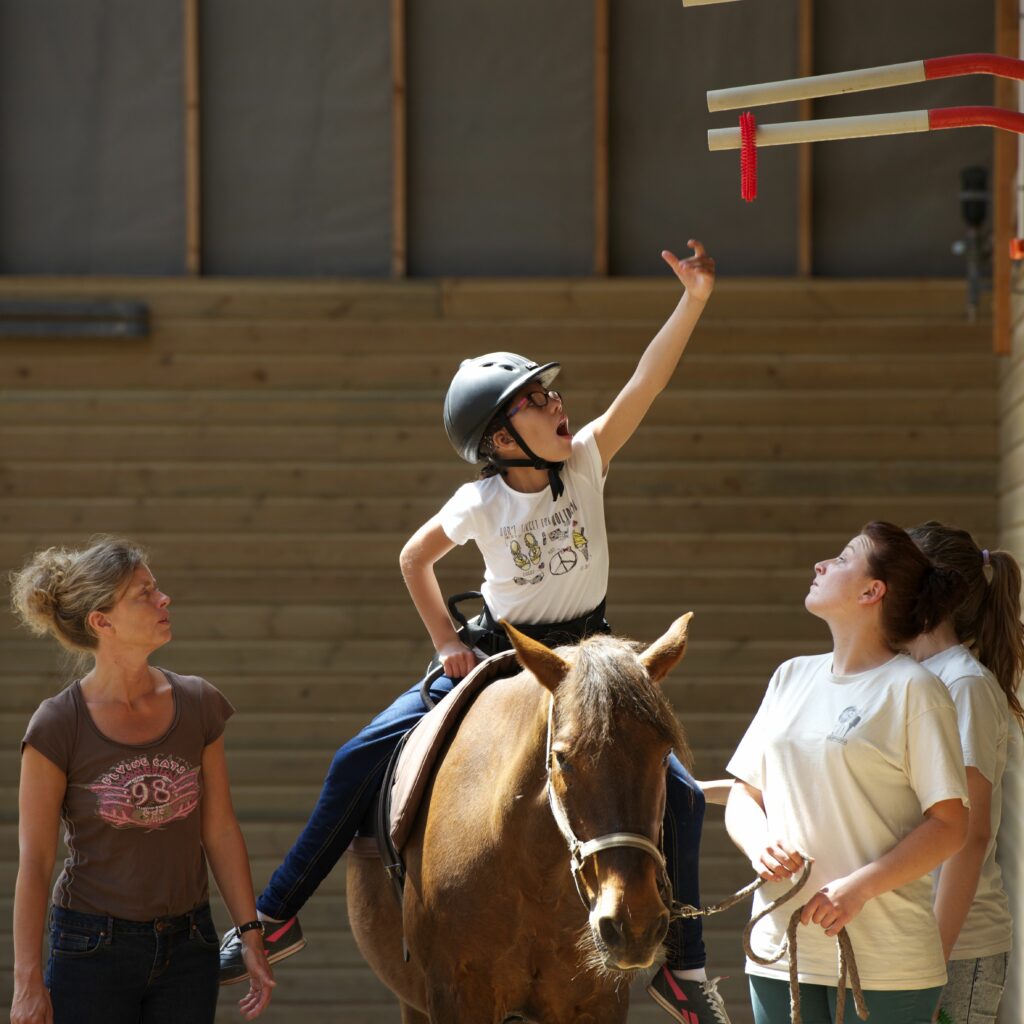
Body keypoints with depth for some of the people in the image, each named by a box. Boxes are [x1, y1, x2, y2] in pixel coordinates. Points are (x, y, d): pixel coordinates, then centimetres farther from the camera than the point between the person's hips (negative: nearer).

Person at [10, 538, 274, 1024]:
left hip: (187, 950, 4)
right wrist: (28, 981, -12)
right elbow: (33, 862, -9)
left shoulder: (197, 705, 1)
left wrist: (250, 936, 5)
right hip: (92, 949, -3)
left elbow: (220, 832, 7)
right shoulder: (58, 726, -10)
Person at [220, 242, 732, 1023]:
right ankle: (275, 919, 4)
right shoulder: (481, 503, -14)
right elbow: (415, 557, 3)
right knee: (359, 763, -8)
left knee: (680, 796, -12)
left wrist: (694, 299, -30)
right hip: (493, 656, -1)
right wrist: (446, 640, -4)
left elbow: (648, 382, -21)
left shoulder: (586, 462, -12)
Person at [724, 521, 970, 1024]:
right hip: (780, 943, 6)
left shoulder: (914, 689, -5)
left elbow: (950, 826, -9)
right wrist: (758, 843, -6)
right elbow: (743, 794, 16)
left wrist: (859, 887, -19)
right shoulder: (791, 677, 15)